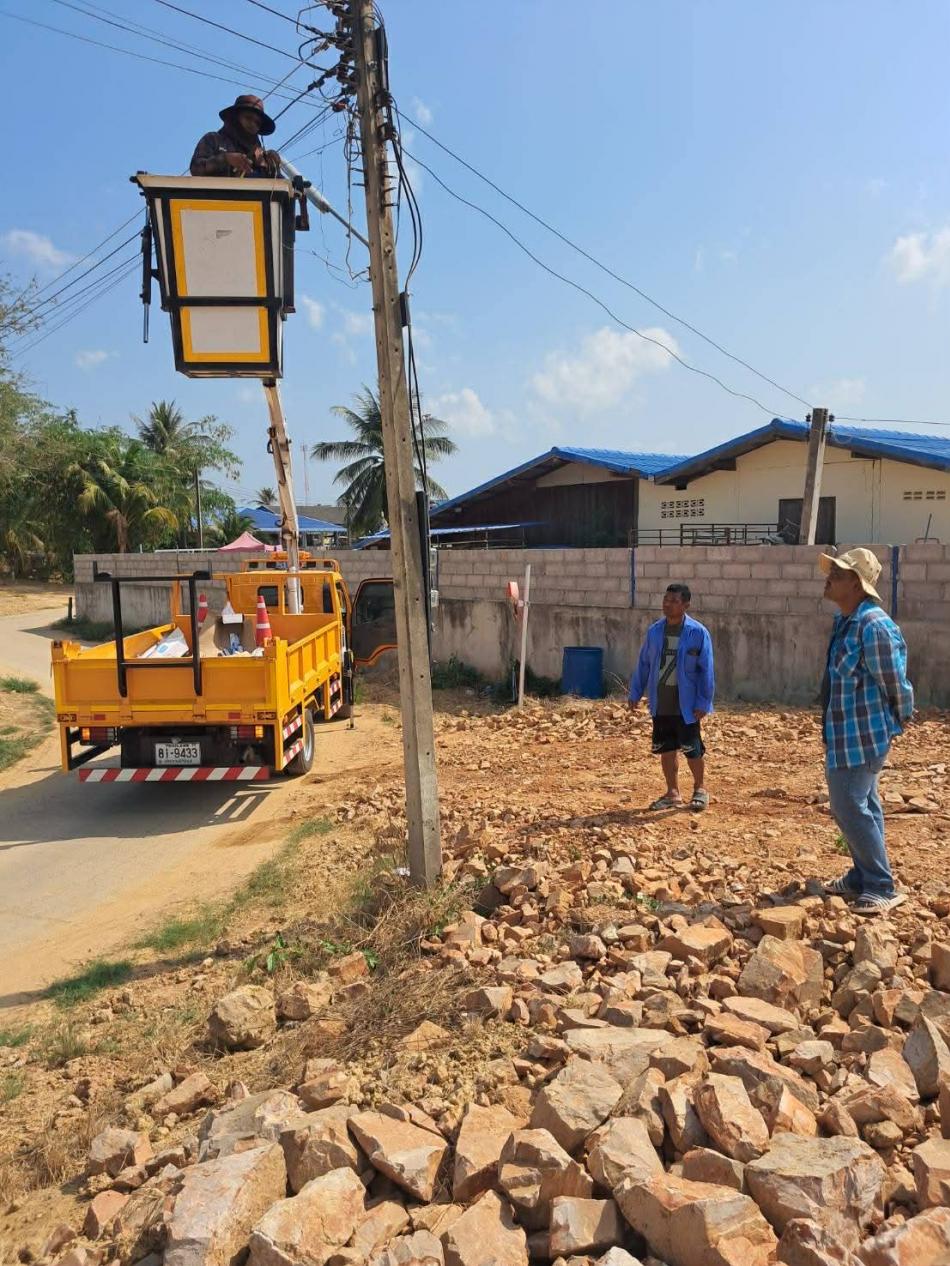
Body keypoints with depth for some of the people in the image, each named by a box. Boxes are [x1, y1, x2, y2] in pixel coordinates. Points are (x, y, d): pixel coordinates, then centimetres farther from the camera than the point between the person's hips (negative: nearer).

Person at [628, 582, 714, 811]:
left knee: (692, 748, 3)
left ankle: (700, 789, 27)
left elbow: (706, 670, -7)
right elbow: (643, 664, 11)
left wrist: (703, 702, -10)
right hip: (660, 704, 4)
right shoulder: (654, 631, 3)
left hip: (686, 704, -4)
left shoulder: (698, 632, -9)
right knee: (666, 748, 11)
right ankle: (673, 793, 26)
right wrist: (635, 693, 9)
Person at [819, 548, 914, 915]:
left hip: (861, 737, -10)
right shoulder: (845, 622, 10)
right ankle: (862, 878, 30)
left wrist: (897, 722, -2)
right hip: (848, 736, 10)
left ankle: (881, 888, 7)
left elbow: (896, 682, -17)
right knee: (860, 806, 17)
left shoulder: (873, 625, -22)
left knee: (850, 808, -5)